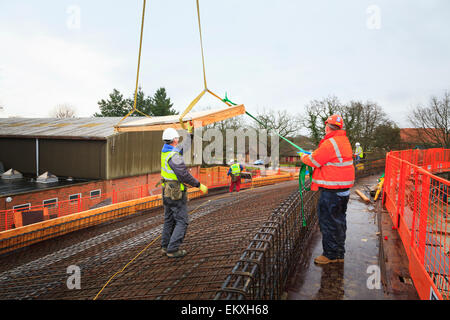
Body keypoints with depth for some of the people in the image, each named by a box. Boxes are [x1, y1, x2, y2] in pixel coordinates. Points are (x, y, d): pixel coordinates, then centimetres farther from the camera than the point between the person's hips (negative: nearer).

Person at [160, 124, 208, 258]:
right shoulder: (174, 156, -22)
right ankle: (173, 249, 0)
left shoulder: (165, 151, 7)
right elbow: (184, 175, -24)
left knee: (169, 220, 18)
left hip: (167, 192, 10)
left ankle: (165, 246, 27)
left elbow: (183, 147, 24)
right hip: (176, 193, -10)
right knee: (182, 221, -1)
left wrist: (190, 133, 33)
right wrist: (199, 185, -14)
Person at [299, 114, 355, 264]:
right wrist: (314, 153, 21)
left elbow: (314, 161, -12)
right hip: (343, 188, 10)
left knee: (328, 221, 1)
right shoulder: (344, 141, 12)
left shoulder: (330, 143, -19)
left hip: (331, 190, -10)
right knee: (338, 220, 17)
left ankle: (331, 254, 11)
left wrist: (304, 157, 8)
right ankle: (339, 254, 28)